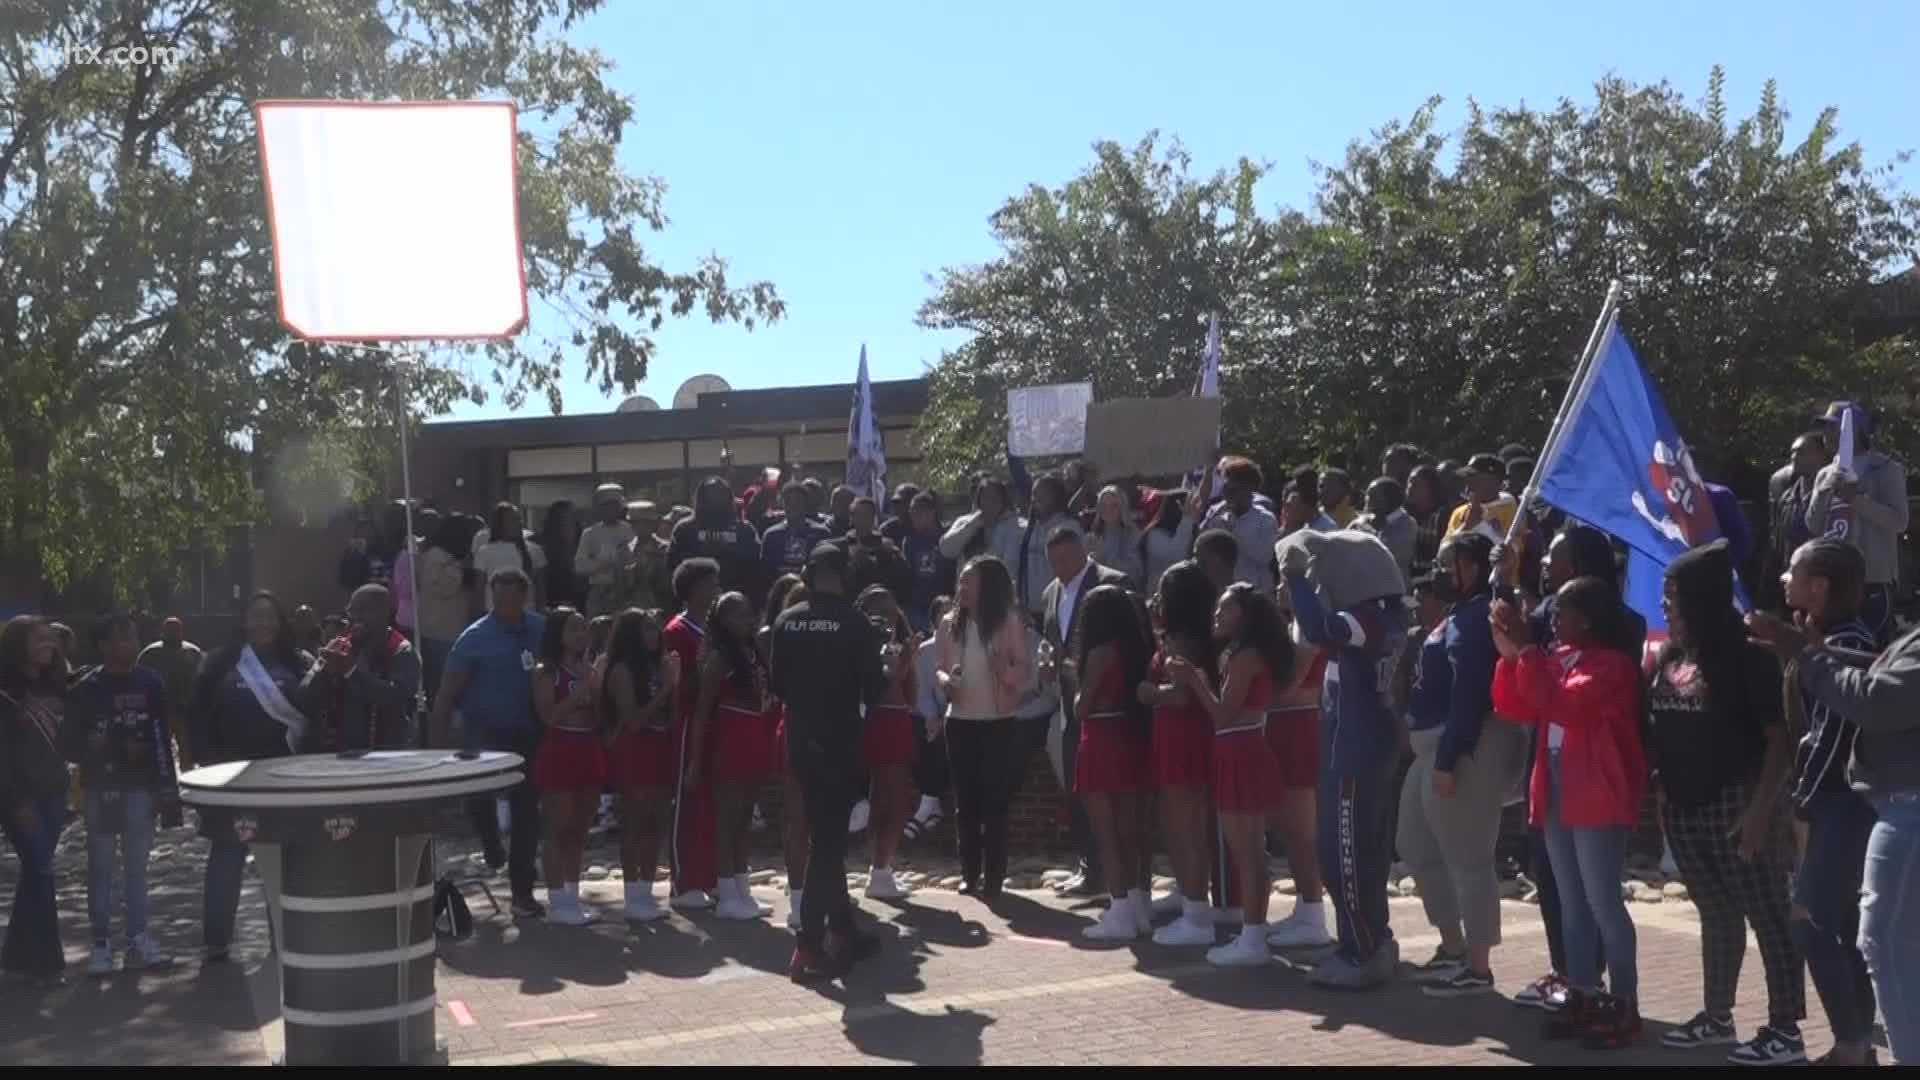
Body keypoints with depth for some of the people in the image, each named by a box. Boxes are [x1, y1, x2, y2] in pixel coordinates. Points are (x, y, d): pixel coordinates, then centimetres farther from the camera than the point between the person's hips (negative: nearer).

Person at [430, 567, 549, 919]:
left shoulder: (541, 630, -1)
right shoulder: (475, 638, -9)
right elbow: (448, 694, -9)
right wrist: (438, 746, -14)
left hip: (528, 734, 3)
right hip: (484, 732, -3)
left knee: (526, 810, 7)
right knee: (479, 790, -25)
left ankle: (522, 892, 20)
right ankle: (492, 846, 8)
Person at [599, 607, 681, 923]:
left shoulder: (655, 665, 11)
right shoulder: (621, 670, -9)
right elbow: (633, 720, -16)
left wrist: (672, 683, 4)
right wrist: (665, 688, -17)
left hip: (659, 748, 7)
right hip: (634, 751, -7)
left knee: (655, 822, 8)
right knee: (634, 822, -3)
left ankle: (646, 893, 15)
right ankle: (634, 898, 1)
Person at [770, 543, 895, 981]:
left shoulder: (787, 622, 2)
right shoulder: (853, 623, -11)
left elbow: (778, 684, 8)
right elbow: (872, 690, -10)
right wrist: (889, 666, 9)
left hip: (800, 741, 5)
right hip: (839, 743, -5)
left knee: (826, 836, 17)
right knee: (829, 840, -2)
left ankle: (842, 930, 26)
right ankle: (807, 946, -7)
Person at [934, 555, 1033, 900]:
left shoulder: (1010, 622, -4)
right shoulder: (950, 623, 5)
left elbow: (1026, 671, -4)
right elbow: (938, 667, 9)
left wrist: (1007, 671, -24)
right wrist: (945, 680, -13)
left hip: (999, 723, -3)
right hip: (960, 722, 3)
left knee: (995, 801, -1)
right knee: (965, 801, 8)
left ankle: (993, 877, 6)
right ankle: (970, 873, 16)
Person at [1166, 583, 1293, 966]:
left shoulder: (1244, 655, -13)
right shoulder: (1243, 654, 18)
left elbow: (1224, 713, -16)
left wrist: (1193, 680, -9)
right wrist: (1197, 679, 8)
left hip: (1241, 756, -10)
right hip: (1243, 756, 10)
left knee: (1244, 851, -7)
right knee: (1250, 850, 12)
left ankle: (1252, 940, -4)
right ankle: (1253, 935, 17)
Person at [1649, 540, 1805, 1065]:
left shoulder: (1748, 657, -12)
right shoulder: (1669, 658, 8)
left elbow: (1780, 740, -14)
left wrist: (1761, 809, -20)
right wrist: (1655, 790, 6)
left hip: (1736, 802, -7)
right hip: (1683, 805, 7)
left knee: (1767, 913, -1)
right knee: (1716, 912, 17)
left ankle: (1785, 1031, 5)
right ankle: (1717, 1017, 27)